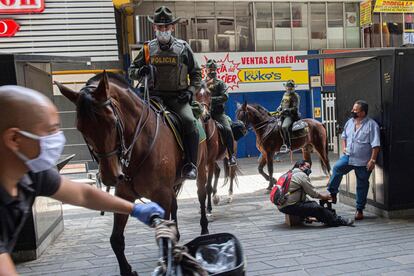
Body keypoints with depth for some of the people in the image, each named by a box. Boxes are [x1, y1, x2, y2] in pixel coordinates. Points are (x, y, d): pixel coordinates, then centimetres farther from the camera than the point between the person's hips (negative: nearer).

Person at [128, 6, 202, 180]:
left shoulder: (183, 48, 7)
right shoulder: (148, 48, 10)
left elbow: (196, 73, 13)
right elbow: (132, 71, 16)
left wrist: (191, 91, -4)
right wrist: (141, 71, -7)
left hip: (178, 97, -1)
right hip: (154, 96, 2)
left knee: (189, 122, -27)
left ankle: (191, 165, -19)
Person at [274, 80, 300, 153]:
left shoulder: (295, 96, -5)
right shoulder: (285, 94, 19)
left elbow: (295, 108, -13)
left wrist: (286, 110, -23)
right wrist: (278, 110, 8)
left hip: (291, 115, -9)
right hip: (283, 115, 9)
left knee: (284, 126, -33)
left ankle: (287, 146, -30)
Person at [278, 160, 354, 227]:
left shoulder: (291, 174, 23)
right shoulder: (301, 175, -8)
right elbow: (312, 192, -6)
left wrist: (321, 195, 16)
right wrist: (323, 196, 11)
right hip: (289, 206, -10)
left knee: (313, 203, 15)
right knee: (317, 209, -13)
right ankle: (338, 221, -3)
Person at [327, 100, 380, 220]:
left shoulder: (371, 125, -11)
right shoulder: (350, 122, 8)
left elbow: (375, 145, -13)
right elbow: (344, 136, 24)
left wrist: (372, 160, -18)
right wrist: (344, 147, 8)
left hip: (363, 162, -4)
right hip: (348, 156, 4)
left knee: (362, 185, 7)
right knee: (337, 168, -25)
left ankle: (359, 210, 19)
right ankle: (332, 193, -15)